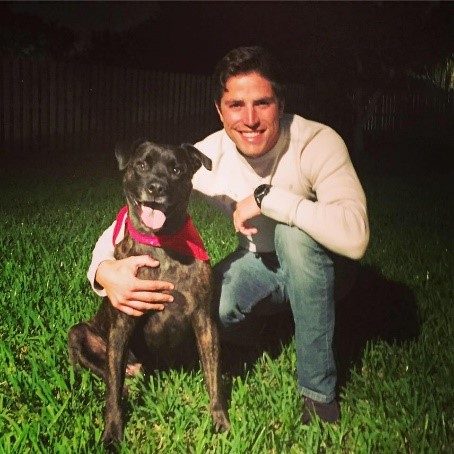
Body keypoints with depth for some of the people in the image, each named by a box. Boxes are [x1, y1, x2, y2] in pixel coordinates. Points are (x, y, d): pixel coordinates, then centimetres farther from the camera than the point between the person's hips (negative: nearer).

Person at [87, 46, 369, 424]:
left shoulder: (316, 143, -28)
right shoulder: (208, 157, -18)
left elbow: (354, 236, -42)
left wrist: (266, 196, -38)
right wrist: (105, 270, -39)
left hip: (319, 269, -2)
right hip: (260, 266, 3)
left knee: (294, 231, -36)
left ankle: (319, 390, -20)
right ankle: (240, 327, 15)